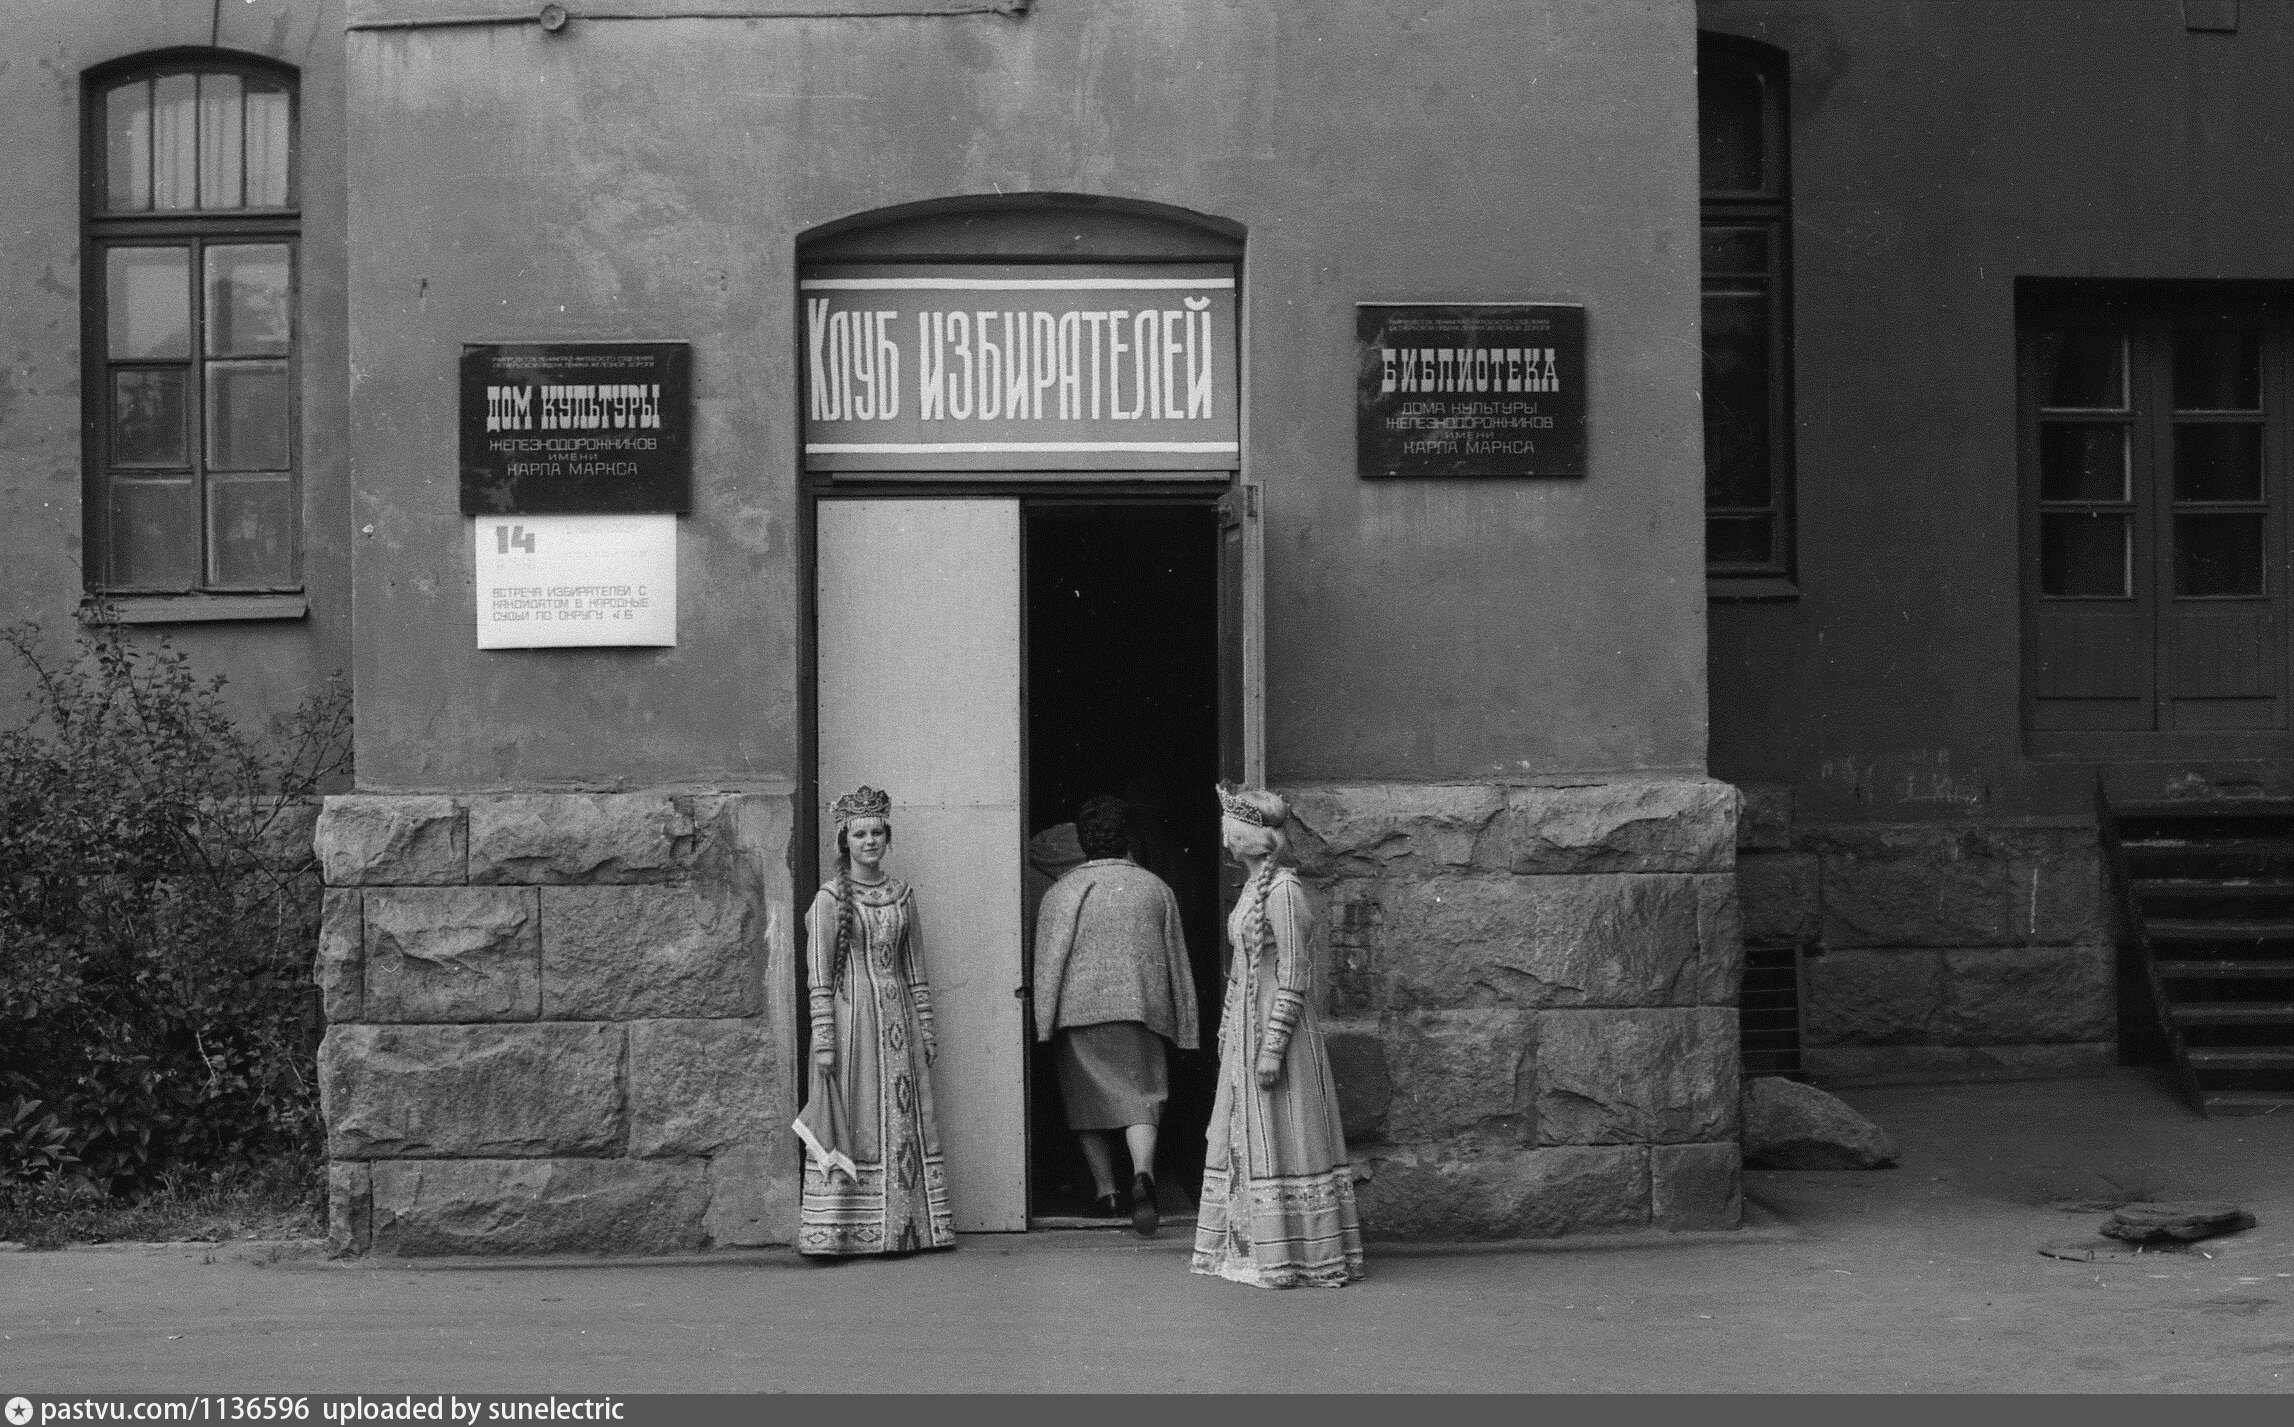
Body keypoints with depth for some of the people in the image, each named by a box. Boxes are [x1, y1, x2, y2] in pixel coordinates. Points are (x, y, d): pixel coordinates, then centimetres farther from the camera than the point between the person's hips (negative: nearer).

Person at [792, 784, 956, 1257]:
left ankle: (903, 1228, 10)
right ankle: (840, 1232, 0)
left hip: (898, 1018, 5)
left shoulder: (902, 895, 10)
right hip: (852, 1017, -5)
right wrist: (824, 1039, -12)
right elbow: (819, 977, -7)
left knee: (905, 1123, 4)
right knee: (854, 1124, -4)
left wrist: (926, 1029, 11)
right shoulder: (830, 898, -4)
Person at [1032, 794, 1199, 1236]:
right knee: (1141, 1099, 1)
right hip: (1142, 1009, 1)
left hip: (1080, 1009, -1)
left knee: (1088, 1102, 13)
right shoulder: (1156, 888, 9)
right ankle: (1142, 1174, -23)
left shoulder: (1062, 892, 1)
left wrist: (1043, 1025, -2)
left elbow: (1047, 962, -4)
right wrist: (1184, 1029, 18)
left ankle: (1106, 1191, 14)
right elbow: (1177, 963, 13)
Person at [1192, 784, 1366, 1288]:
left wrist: (1273, 1047, -21)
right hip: (1246, 1029, 10)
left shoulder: (1282, 890, -16)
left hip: (1277, 1026, -10)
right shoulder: (1255, 887, 13)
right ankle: (1256, 1249, 18)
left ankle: (1292, 1257, 0)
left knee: (1280, 1139, -5)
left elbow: (1294, 975, -19)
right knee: (1247, 1137, 11)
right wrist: (1233, 1037, 20)